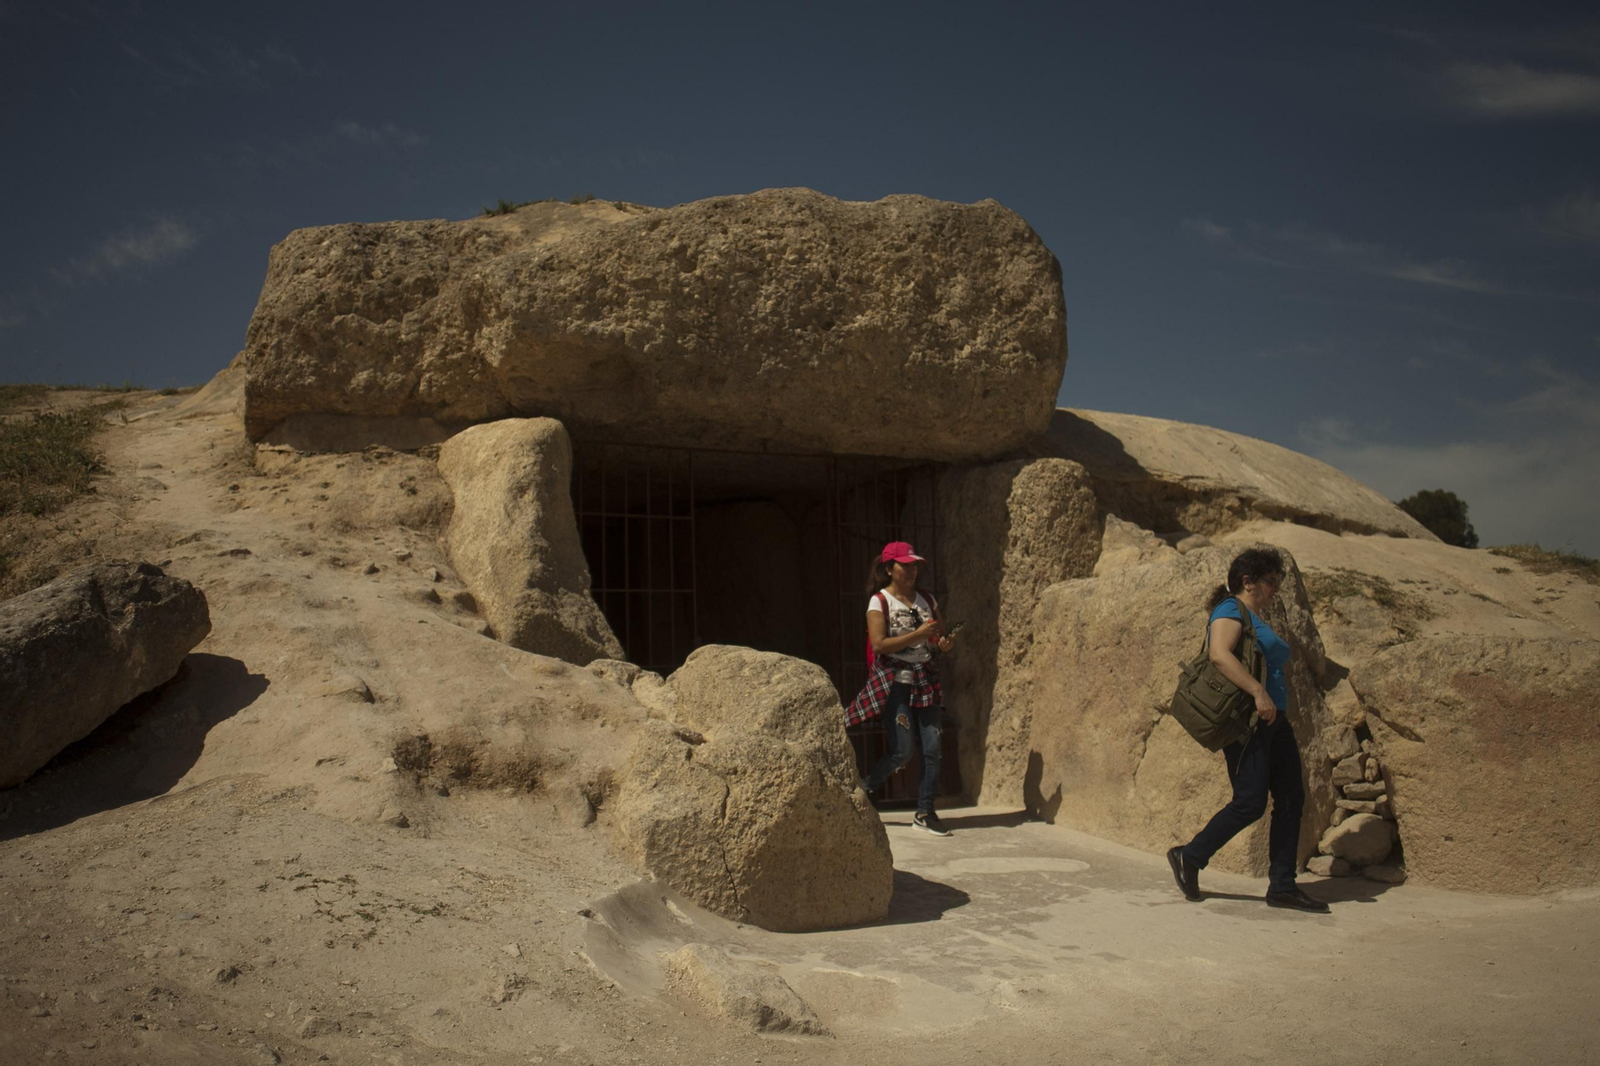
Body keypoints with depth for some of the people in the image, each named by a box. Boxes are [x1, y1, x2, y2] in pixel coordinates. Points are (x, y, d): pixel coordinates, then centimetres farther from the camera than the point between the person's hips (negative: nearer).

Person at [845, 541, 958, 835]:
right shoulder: (879, 601, -5)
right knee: (902, 751, -7)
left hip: (925, 681, 5)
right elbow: (878, 644, -15)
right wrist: (918, 635, -20)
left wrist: (944, 643, -3)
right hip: (895, 681, -5)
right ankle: (860, 793, 16)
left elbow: (941, 635, 21)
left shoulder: (926, 600, 11)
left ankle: (925, 812, 10)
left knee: (932, 747, -1)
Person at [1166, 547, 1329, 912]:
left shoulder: (1258, 620, 24)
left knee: (1291, 799, 5)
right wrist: (1259, 693, -29)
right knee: (1250, 803, -11)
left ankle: (1282, 886, 9)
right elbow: (1220, 654, -25)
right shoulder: (1230, 611, -7)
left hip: (1272, 721, 10)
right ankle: (1189, 858, 4)